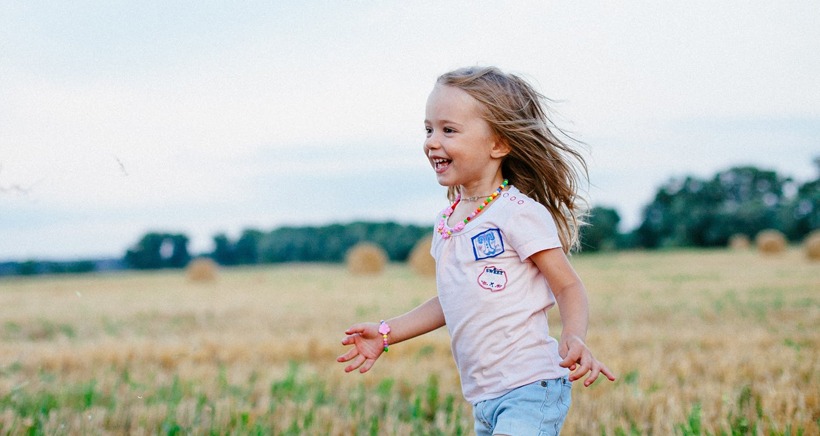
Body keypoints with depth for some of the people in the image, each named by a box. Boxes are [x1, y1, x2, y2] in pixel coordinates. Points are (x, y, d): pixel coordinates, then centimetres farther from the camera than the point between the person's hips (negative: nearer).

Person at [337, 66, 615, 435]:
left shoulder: (519, 213, -12)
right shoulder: (447, 221, 11)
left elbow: (568, 286, -9)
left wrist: (574, 337, -28)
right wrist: (387, 333, 21)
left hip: (530, 388, -8)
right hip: (483, 398, 8)